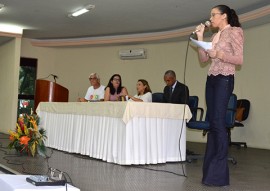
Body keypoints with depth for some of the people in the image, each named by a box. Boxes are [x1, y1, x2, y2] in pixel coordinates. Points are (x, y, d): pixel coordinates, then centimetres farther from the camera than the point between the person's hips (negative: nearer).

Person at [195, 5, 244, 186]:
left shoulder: (235, 31, -3)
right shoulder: (216, 35, 19)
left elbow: (240, 59, -11)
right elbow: (204, 59, 14)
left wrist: (219, 54, -17)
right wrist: (200, 38, 8)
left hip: (224, 80, -8)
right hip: (211, 80, 8)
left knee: (219, 123, -13)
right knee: (212, 123, 6)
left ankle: (220, 172, -9)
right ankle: (211, 168, 10)